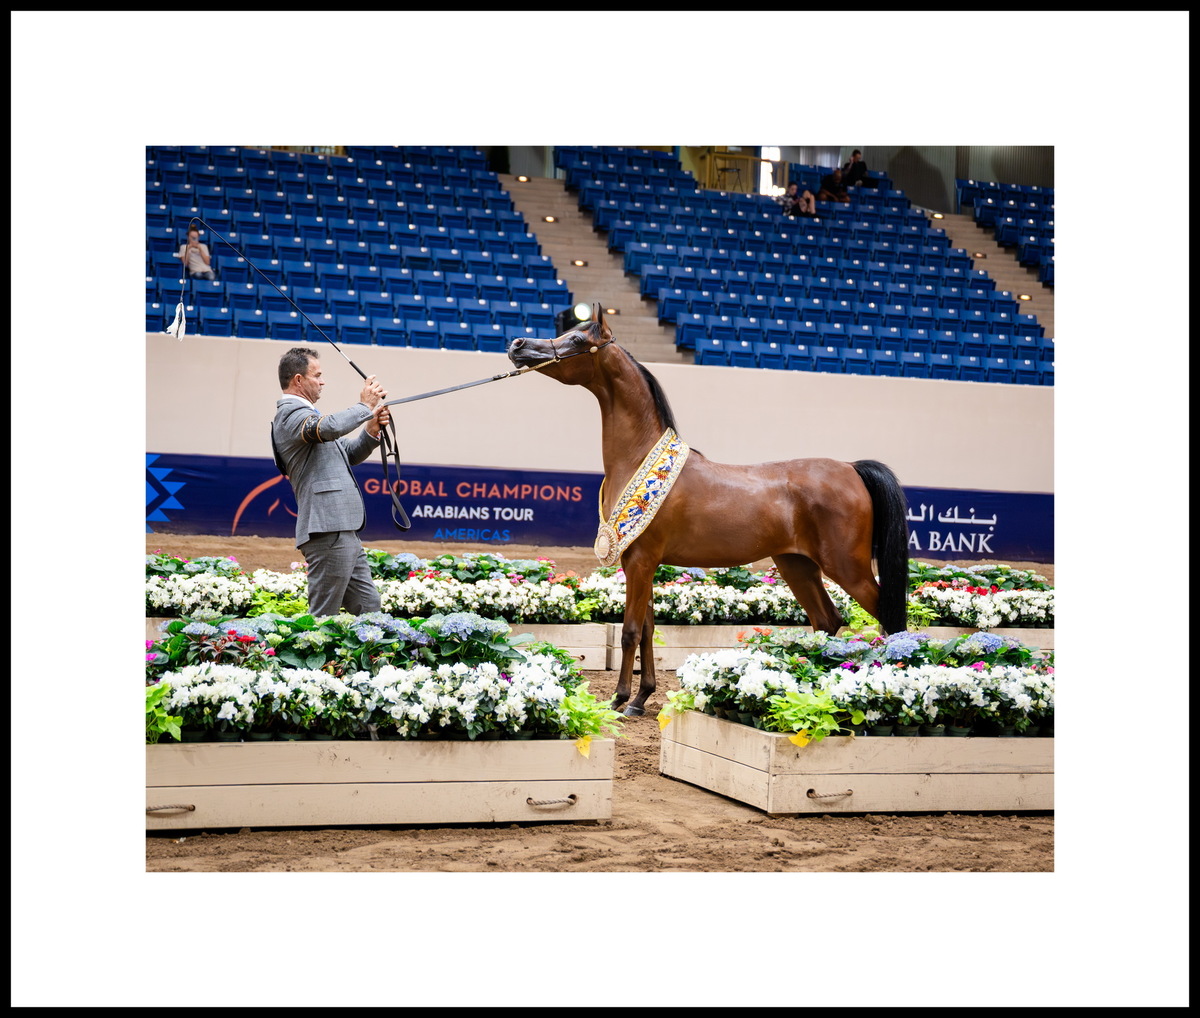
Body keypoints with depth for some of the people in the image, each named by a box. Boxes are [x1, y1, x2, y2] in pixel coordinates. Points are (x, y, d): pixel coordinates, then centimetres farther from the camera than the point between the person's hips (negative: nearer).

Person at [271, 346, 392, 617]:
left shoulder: (303, 413, 24)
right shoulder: (291, 413, -8)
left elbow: (348, 454, 30)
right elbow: (330, 428, -30)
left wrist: (371, 432, 11)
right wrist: (365, 406, -13)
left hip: (343, 532, 11)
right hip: (327, 532, -11)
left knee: (369, 607, 13)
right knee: (323, 617, -7)